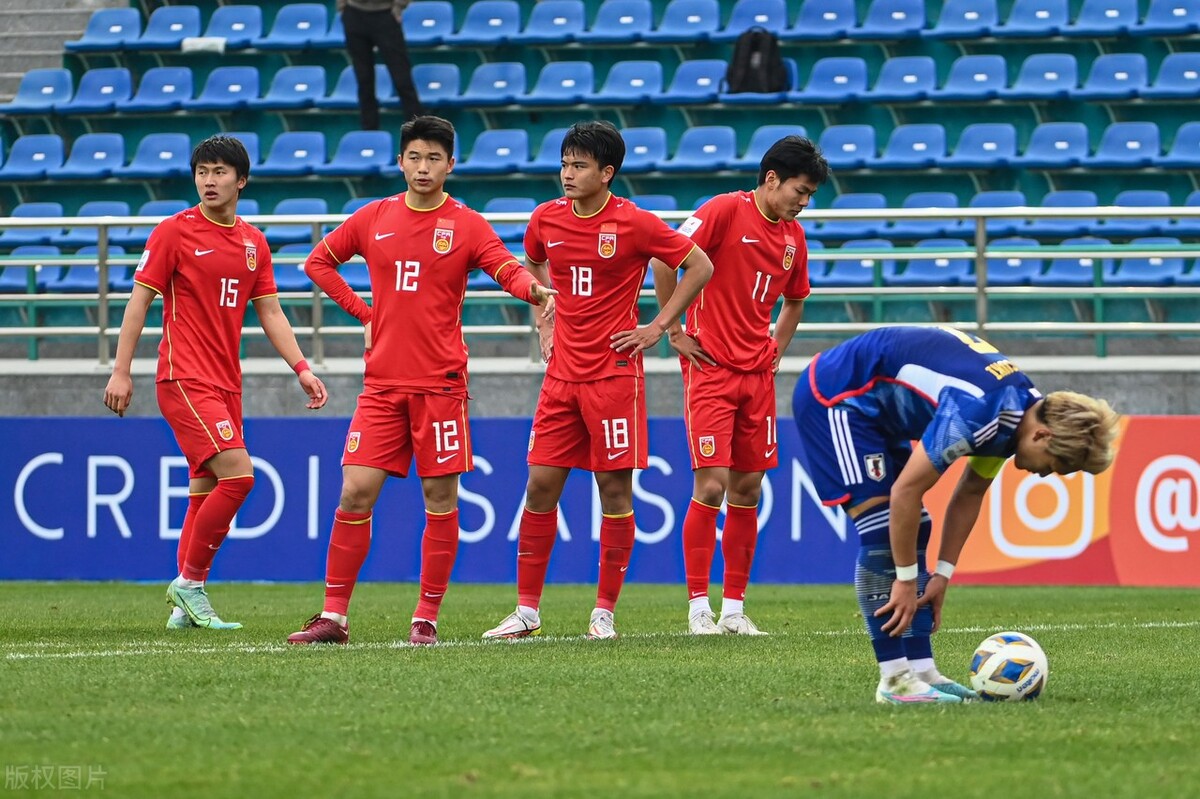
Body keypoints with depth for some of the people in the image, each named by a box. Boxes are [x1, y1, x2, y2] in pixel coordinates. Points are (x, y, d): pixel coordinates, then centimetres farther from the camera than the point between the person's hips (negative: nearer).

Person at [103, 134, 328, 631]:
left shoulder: (253, 243, 11)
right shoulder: (174, 232, -5)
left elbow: (270, 313, 15)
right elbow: (139, 300, -5)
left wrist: (301, 368, 5)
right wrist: (121, 371, -9)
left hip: (226, 384, 7)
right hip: (185, 380, -7)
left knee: (206, 491, 8)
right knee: (237, 475, -18)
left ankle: (186, 606, 14)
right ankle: (190, 581, -7)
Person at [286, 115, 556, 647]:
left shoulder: (467, 225, 1)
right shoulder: (374, 218, 8)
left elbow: (509, 269, -13)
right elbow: (319, 262, 20)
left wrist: (534, 289, -36)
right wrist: (362, 311, 9)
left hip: (440, 382, -2)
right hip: (383, 380, 2)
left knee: (440, 498, -1)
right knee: (356, 492, -3)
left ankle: (426, 618, 7)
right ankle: (334, 617, 2)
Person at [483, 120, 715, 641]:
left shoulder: (634, 224, -9)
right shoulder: (547, 219, 5)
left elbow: (700, 266, -2)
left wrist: (658, 328, -5)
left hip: (614, 372, -4)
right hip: (562, 373, 4)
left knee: (615, 490, -2)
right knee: (540, 485, 1)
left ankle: (605, 612, 6)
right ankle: (526, 611, 7)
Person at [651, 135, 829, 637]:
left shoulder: (793, 236, 10)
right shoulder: (727, 210, -10)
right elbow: (664, 260, -15)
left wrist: (776, 352, 14)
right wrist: (675, 332, -11)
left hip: (757, 374, 6)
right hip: (711, 370, -6)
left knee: (747, 491, 6)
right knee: (711, 486, -10)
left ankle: (734, 608, 12)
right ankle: (699, 608, -3)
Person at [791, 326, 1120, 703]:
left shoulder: (1019, 407, -2)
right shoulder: (975, 413, -32)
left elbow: (969, 495, 10)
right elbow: (906, 491, -27)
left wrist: (942, 574, 7)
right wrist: (906, 581, -18)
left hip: (873, 408, 10)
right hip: (834, 398, -10)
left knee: (911, 530, 6)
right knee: (883, 530, -15)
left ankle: (921, 671, 6)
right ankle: (895, 680, -13)